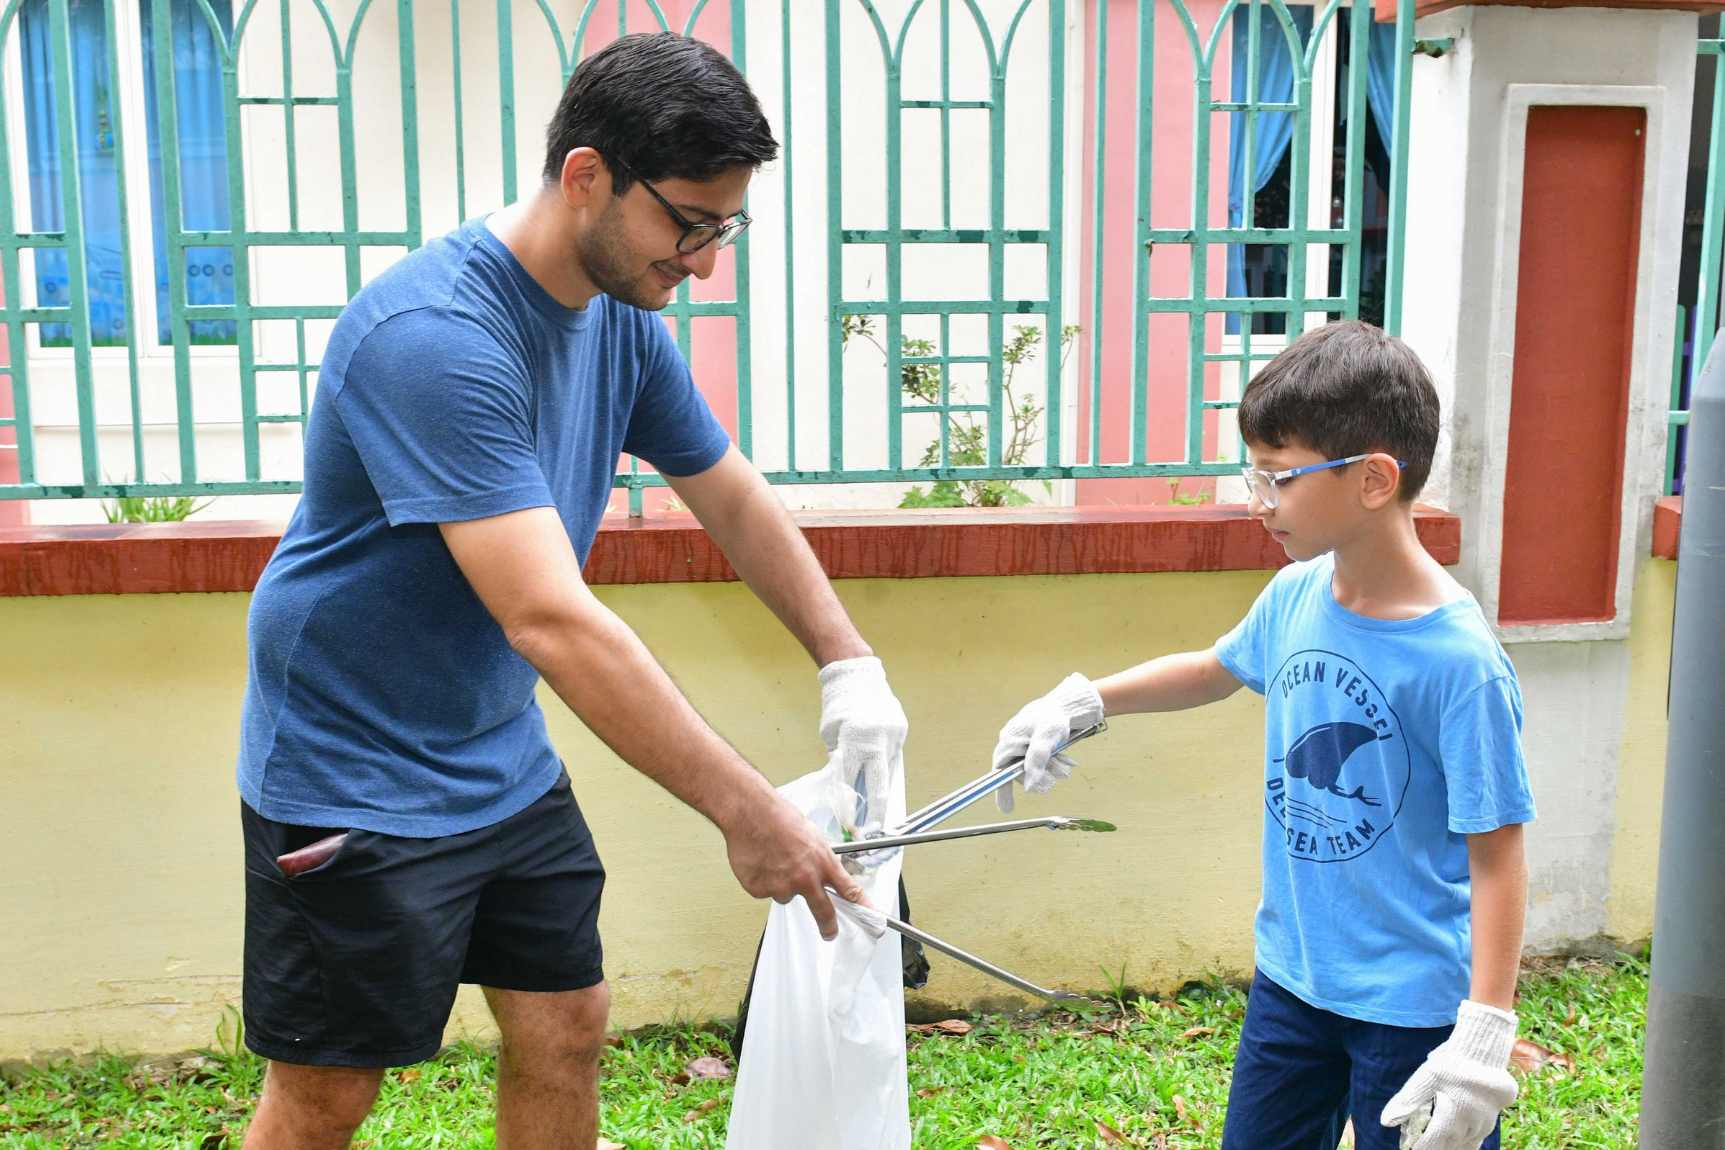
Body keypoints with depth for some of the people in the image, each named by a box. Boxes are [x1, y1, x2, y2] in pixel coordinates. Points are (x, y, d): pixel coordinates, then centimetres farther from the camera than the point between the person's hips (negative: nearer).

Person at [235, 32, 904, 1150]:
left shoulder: (623, 319, -1)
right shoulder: (437, 336, -29)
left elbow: (735, 500, 10)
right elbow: (551, 620, -35)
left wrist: (849, 663, -1)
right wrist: (744, 809, -32)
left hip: (508, 764, 8)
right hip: (353, 782, -7)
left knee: (565, 1035, 13)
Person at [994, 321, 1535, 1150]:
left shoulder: (1457, 660, -23)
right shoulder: (1294, 598, -4)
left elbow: (1497, 854, -19)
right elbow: (1216, 669, 17)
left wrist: (1484, 1035, -20)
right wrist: (1085, 702, 9)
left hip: (1411, 1004, -6)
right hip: (1291, 973, 6)